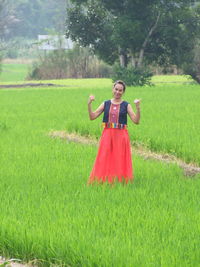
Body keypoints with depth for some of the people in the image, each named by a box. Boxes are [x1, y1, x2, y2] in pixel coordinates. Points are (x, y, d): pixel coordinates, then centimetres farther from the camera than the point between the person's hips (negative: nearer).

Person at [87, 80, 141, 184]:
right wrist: (89, 104, -9)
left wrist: (138, 108, -19)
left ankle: (120, 181, 7)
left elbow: (136, 121, -5)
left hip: (121, 136, -1)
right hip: (107, 135, 1)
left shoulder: (126, 105, 3)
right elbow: (92, 117, 4)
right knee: (104, 160, -1)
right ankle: (104, 181, 5)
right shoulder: (106, 104, 8)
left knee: (120, 160, 0)